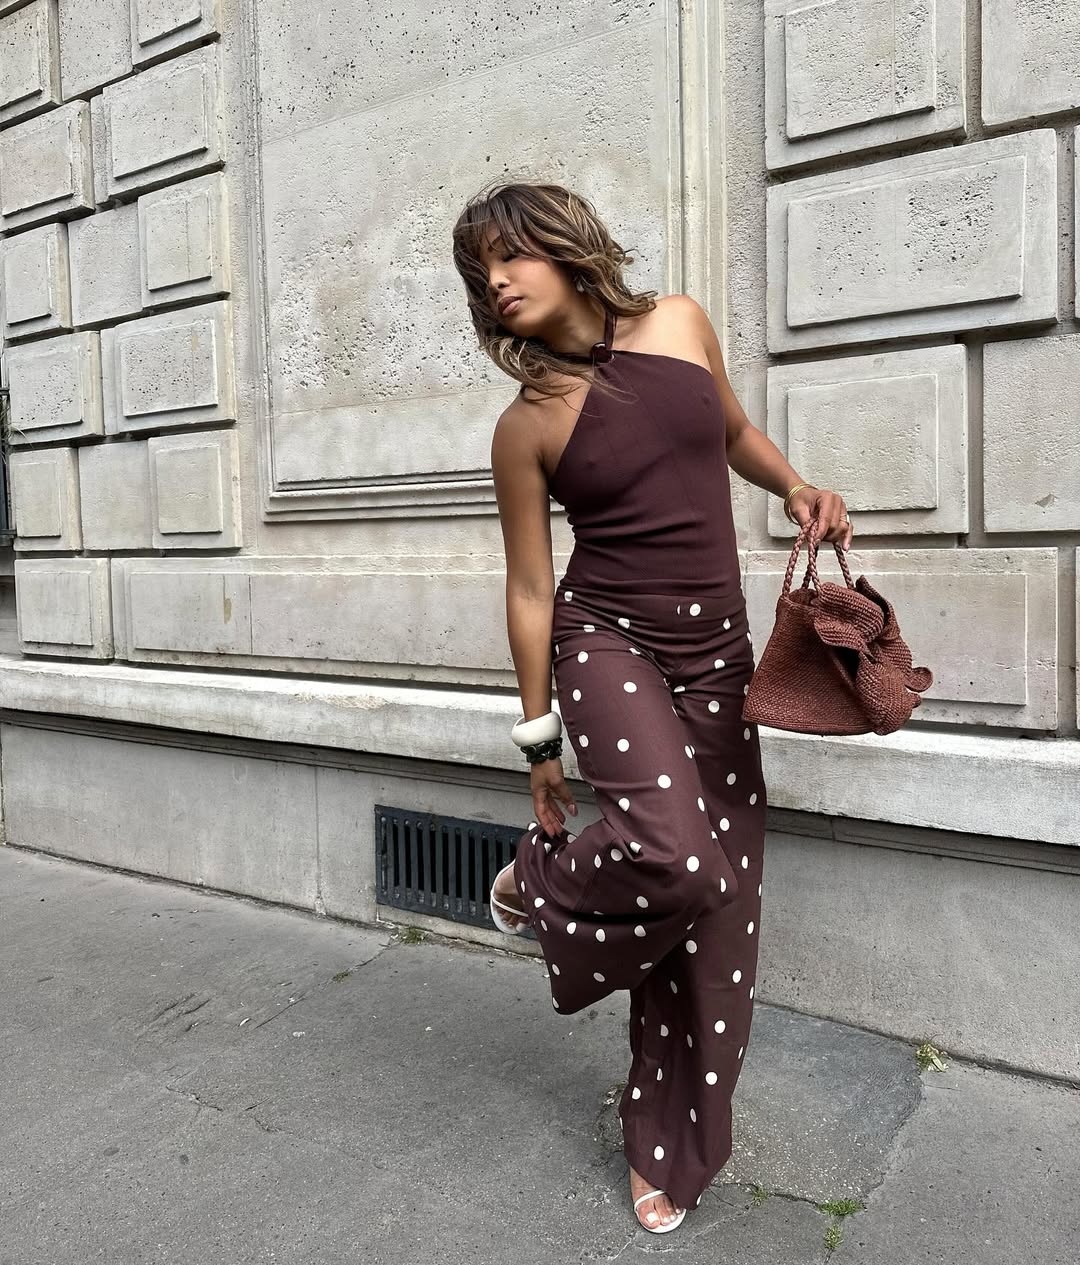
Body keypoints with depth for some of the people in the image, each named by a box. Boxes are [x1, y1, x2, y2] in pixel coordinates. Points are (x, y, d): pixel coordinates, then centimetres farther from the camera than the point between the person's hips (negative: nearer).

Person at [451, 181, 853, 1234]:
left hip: (717, 654, 4)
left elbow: (733, 432, 22)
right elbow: (530, 589, -1)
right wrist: (539, 740, 3)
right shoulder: (527, 424, -4)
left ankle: (667, 1149, 27)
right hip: (608, 645, -3)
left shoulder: (680, 325, 5)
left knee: (716, 913, 6)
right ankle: (541, 878, 7)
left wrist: (796, 488, 2)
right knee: (673, 853, -30)